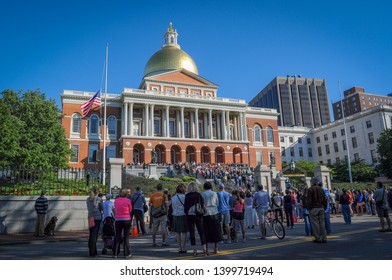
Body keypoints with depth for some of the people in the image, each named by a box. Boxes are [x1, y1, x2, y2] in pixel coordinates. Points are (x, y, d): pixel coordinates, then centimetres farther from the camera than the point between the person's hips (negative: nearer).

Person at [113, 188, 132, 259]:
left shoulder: (116, 200, 0)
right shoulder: (128, 200, -10)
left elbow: (116, 209, 8)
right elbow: (130, 210, 1)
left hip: (118, 220, 3)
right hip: (126, 220, -3)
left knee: (117, 237, 11)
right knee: (126, 237, 6)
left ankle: (115, 254, 13)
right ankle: (126, 254, 11)